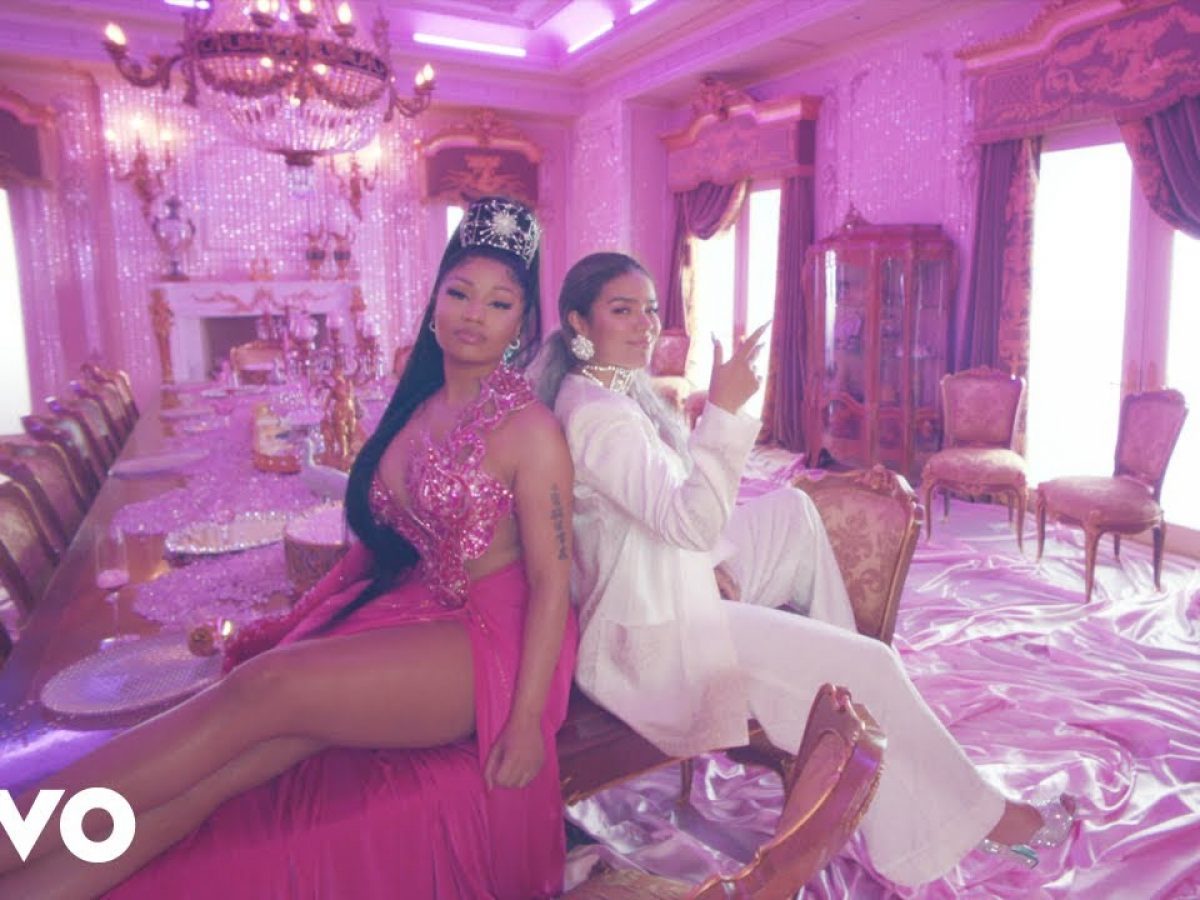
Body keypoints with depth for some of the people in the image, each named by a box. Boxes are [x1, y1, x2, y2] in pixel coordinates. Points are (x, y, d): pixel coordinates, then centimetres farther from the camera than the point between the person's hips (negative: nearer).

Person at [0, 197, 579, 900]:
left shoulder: (530, 429, -9)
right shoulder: (417, 406, 11)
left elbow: (551, 579, -11)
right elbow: (394, 535, 15)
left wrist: (527, 719, -17)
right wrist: (306, 628, 8)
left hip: (491, 638, -6)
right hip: (405, 614, 6)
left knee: (266, 686, -25)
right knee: (222, 766, -15)